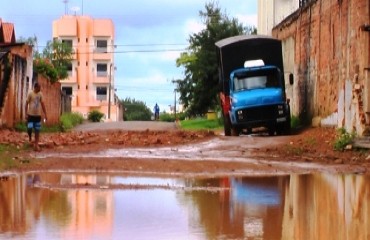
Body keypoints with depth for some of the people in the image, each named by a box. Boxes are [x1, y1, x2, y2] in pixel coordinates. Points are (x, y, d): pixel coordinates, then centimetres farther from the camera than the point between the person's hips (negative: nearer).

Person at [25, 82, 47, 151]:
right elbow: (27, 104, -5)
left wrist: (45, 114, 7)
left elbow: (42, 104, 9)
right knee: (29, 128, -14)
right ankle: (30, 137, 18)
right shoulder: (30, 94, -7)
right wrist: (26, 114, -10)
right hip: (31, 114, -3)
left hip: (38, 115, 3)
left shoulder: (40, 94, 5)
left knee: (37, 131, 3)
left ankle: (36, 145, 10)